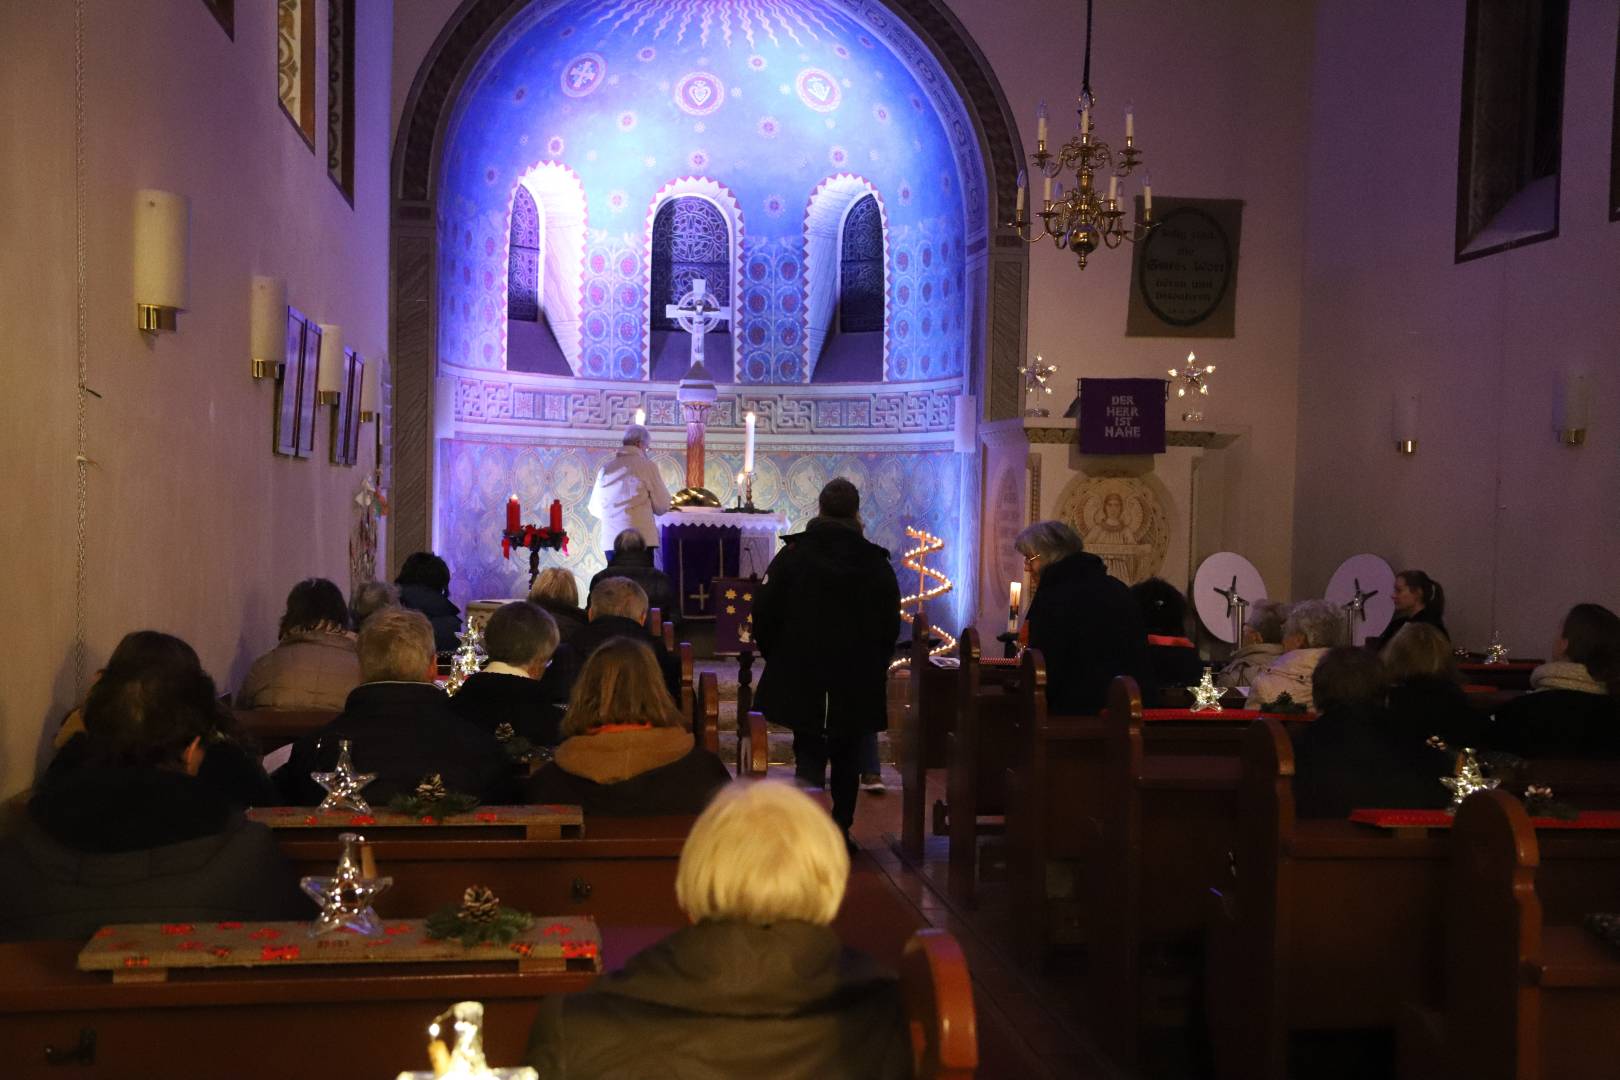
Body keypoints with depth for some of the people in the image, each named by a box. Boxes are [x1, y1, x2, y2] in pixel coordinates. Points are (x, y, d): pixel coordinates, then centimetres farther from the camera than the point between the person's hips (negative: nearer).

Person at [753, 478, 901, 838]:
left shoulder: (793, 553, -5)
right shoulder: (876, 562, -2)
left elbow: (764, 613, -4)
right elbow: (890, 623, 3)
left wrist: (776, 656, 10)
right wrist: (875, 666, 16)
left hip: (802, 677, -1)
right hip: (857, 683, 1)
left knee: (809, 754, 3)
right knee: (846, 757, 15)